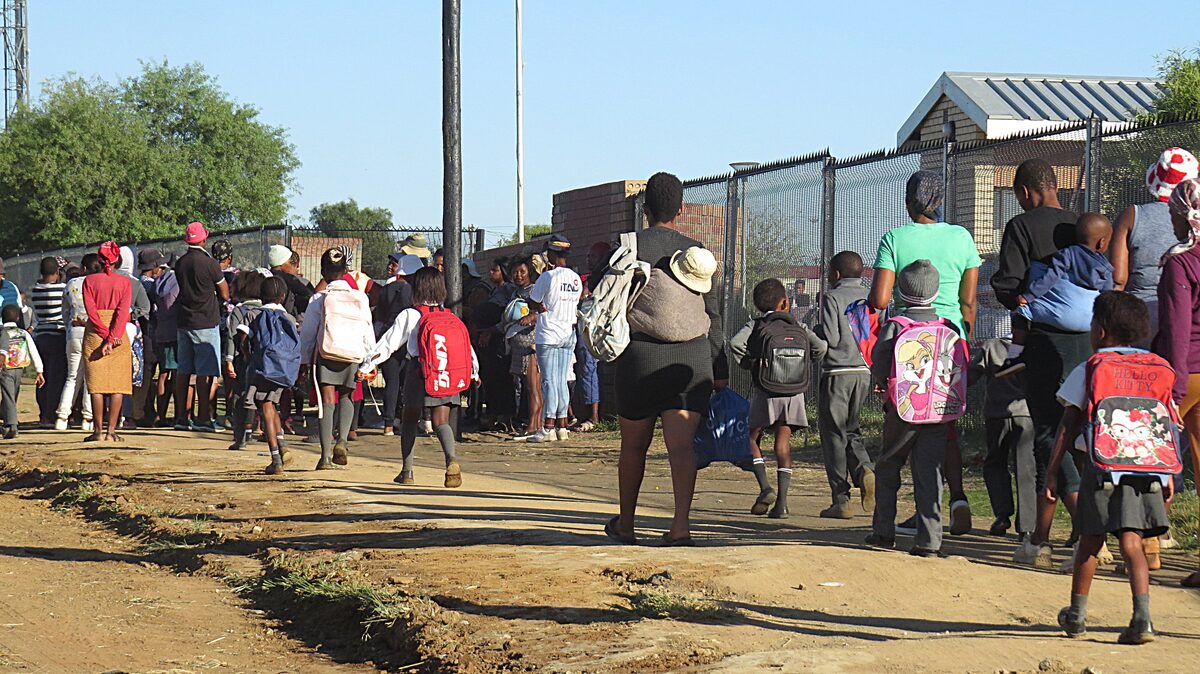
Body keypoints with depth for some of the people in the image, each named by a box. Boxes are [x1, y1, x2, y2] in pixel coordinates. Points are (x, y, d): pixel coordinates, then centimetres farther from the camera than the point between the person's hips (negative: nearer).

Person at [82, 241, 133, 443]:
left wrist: (106, 336, -10)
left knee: (96, 383, 3)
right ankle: (111, 431, -3)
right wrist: (112, 337, -15)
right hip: (119, 334, 0)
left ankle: (99, 431, 1)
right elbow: (123, 312, -11)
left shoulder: (90, 281, 0)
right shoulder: (124, 282, -1)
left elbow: (91, 311, -8)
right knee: (117, 385, 2)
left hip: (94, 334, 1)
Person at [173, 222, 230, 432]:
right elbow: (225, 295, -5)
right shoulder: (209, 263, -12)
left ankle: (181, 417, 13)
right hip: (206, 322, -6)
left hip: (183, 322, 6)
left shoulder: (180, 263, 5)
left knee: (183, 371, 9)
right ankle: (202, 418, -4)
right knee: (205, 373, -3)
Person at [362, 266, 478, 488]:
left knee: (409, 420, 15)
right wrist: (474, 373, 27)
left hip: (419, 372, -2)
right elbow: (466, 345, 13)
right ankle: (451, 458, -30)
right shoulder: (450, 317, 9)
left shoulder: (410, 315, -1)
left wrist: (367, 365, 6)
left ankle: (407, 472, 16)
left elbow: (388, 344, -1)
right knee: (441, 421, -1)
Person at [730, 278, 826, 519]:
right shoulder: (797, 326, 8)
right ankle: (781, 501, -3)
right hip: (793, 390, 2)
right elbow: (820, 347, -3)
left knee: (751, 438, 12)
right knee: (783, 443, 4)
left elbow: (736, 344, -14)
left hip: (764, 390, -2)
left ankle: (765, 488, -5)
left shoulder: (755, 325, 3)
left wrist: (749, 364, -1)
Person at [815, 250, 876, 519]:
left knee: (833, 433, 2)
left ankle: (841, 500, 0)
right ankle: (864, 469, -9)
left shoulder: (832, 297, -7)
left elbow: (830, 338, -15)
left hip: (837, 373, -5)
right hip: (865, 372, 5)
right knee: (850, 429, 19)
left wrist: (815, 330, 5)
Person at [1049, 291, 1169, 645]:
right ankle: (1142, 616, -16)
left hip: (1103, 466, -2)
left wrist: (1052, 470, 3)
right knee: (1131, 542, 0)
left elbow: (1069, 425, 0)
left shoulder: (1087, 371, 2)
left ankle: (1077, 613, 25)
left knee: (1091, 540, 12)